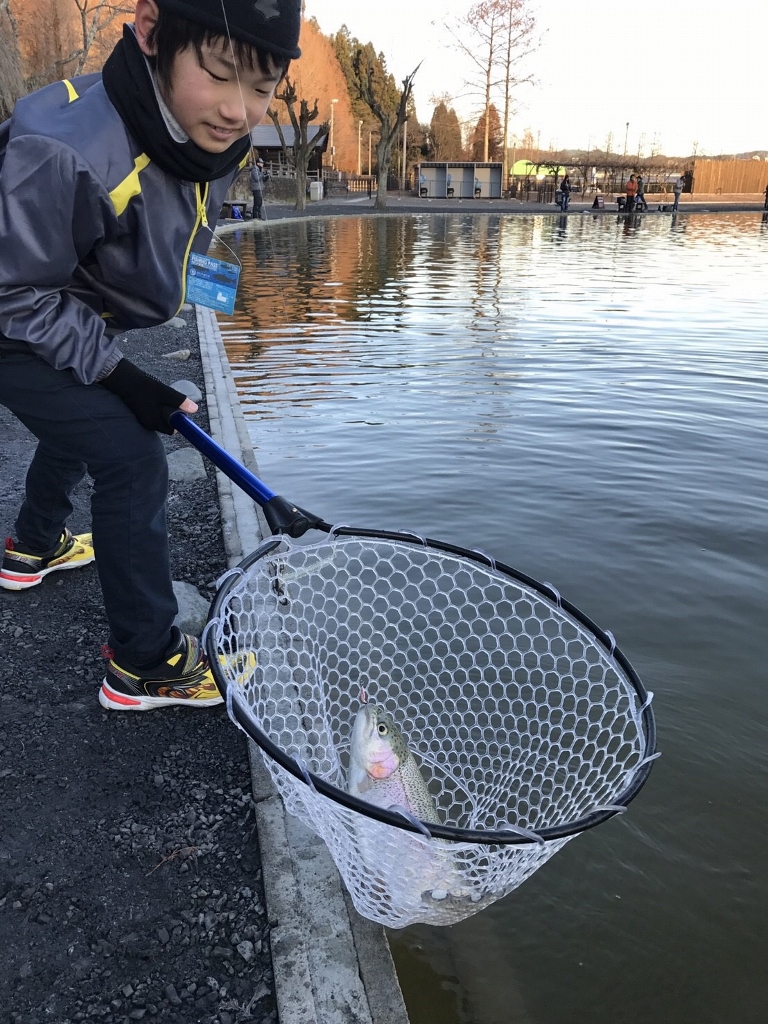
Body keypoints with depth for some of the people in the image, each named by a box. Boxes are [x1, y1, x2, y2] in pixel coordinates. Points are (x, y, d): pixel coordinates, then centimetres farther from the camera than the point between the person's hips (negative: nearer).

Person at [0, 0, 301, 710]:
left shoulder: (221, 140, -12)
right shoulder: (62, 151, -38)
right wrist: (114, 372, -25)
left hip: (75, 324, 9)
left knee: (83, 424, 28)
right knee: (130, 461, -14)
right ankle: (146, 664, 0)